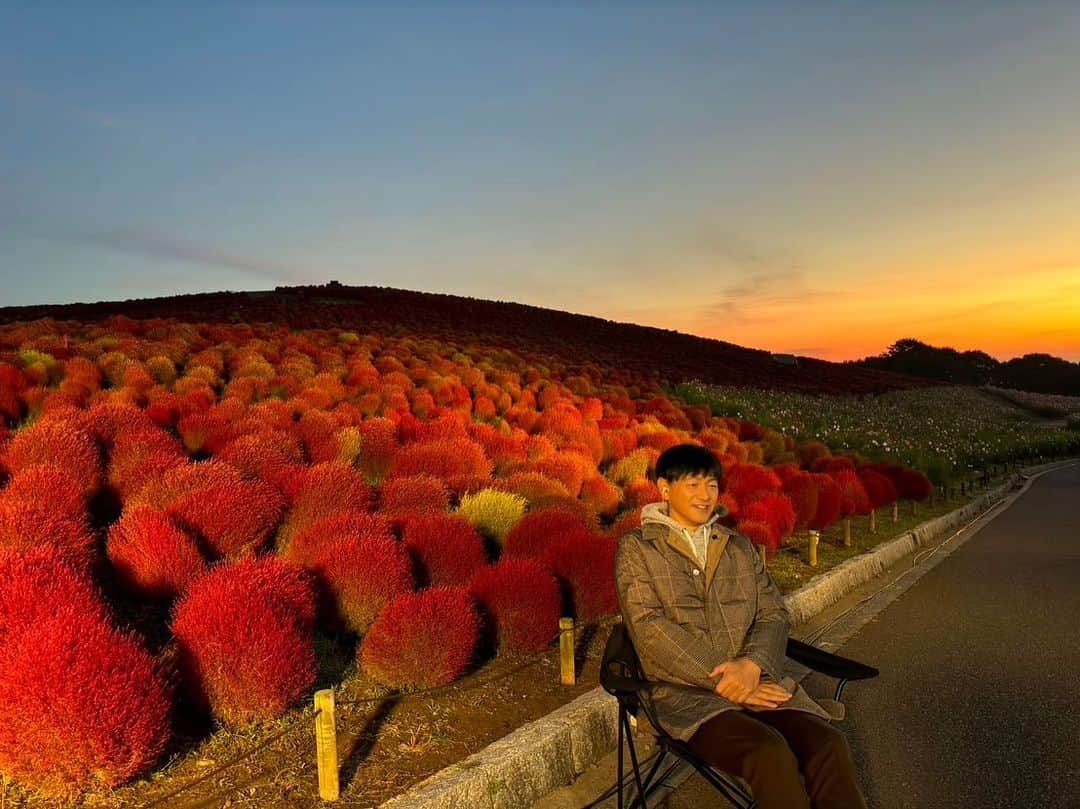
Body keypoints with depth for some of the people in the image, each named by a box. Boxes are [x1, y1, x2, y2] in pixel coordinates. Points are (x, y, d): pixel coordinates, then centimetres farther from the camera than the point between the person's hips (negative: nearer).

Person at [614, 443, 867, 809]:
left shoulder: (740, 547, 18)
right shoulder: (636, 548, 4)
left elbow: (773, 614, 10)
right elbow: (650, 630, -7)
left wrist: (752, 663, -12)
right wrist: (722, 682, -14)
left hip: (756, 680, 4)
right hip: (685, 691, -4)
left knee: (828, 744, -23)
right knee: (770, 753, -31)